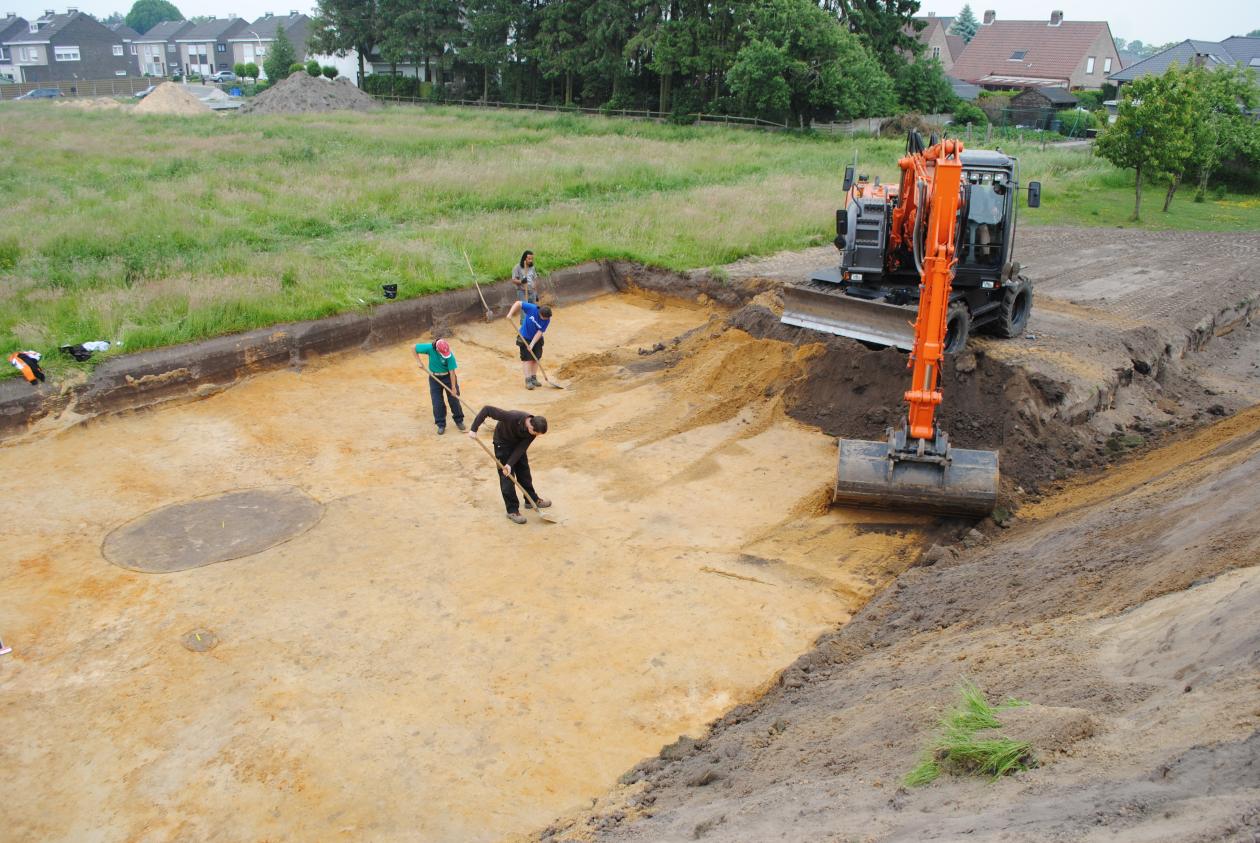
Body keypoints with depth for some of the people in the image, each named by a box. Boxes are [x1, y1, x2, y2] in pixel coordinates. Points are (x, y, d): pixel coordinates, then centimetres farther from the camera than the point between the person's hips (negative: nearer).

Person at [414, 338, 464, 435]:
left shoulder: (450, 355, -27)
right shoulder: (430, 348, -24)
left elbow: (452, 372, -21)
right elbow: (415, 348, -9)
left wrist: (453, 387, -17)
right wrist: (419, 361, -16)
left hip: (448, 377, -1)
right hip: (434, 378, 2)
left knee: (454, 399, 5)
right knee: (437, 403, 3)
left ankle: (459, 421, 25)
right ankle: (441, 425, 15)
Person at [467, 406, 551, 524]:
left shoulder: (534, 427, -25)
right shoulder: (512, 417, -41)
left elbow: (521, 448, -20)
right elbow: (487, 409, -36)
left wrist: (510, 464, -30)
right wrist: (474, 429, -33)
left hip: (518, 443, 5)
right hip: (503, 443, -5)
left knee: (524, 472, 14)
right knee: (507, 477, -5)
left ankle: (532, 500, 33)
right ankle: (512, 511, 2)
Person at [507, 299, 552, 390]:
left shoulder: (547, 320, -20)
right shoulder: (532, 309, -27)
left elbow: (539, 332, -20)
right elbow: (518, 303, -20)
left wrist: (532, 344, -25)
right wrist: (510, 314, -29)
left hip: (536, 339, 3)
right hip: (524, 338, -3)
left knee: (536, 358, 9)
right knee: (527, 359, -4)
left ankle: (533, 378, 24)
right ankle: (528, 380, 0)